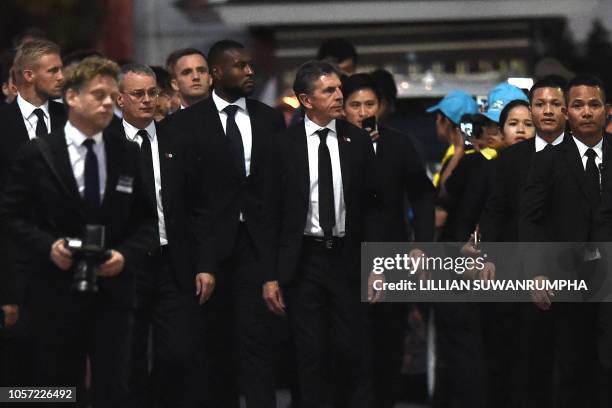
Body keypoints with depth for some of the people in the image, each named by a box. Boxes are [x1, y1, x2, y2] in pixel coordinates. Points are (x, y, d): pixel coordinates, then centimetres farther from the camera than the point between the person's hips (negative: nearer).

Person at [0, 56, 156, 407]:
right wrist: (48, 245, -16)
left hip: (113, 289, 2)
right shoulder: (37, 154, -2)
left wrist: (127, 254, -9)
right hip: (57, 290, -2)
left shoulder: (129, 155, 7)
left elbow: (147, 218, 9)